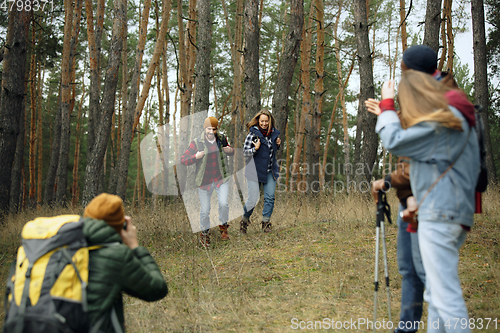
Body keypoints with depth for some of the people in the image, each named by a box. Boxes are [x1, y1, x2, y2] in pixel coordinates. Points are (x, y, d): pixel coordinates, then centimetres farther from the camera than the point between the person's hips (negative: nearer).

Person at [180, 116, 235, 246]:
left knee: (224, 204, -17)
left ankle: (223, 226, 10)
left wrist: (231, 150, -5)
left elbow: (230, 151, 20)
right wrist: (195, 157, -24)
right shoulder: (196, 143, -7)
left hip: (221, 178, 1)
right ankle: (205, 233, 27)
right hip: (205, 181, -1)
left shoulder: (222, 139, 1)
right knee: (204, 210, 3)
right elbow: (183, 160, -6)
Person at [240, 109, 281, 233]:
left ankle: (266, 221, 16)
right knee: (253, 199, -5)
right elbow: (245, 153, -9)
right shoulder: (253, 134, -11)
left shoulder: (274, 133, 5)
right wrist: (255, 149, -25)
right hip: (255, 171, -5)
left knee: (270, 197, 1)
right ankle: (244, 220, 18)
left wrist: (278, 145, 2)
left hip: (270, 171, 5)